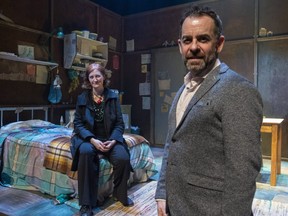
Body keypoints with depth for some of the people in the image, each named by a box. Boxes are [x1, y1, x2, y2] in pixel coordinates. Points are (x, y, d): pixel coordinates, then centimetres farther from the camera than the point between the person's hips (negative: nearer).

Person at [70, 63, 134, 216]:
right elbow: (78, 123, -2)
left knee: (123, 158, -27)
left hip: (109, 138, 1)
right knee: (86, 152, -35)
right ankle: (86, 203, -21)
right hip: (88, 137, 0)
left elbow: (119, 123, 2)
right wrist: (92, 140, -18)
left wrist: (113, 140, -16)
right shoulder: (82, 98, 1)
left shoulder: (113, 96, 2)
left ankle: (120, 194, 6)